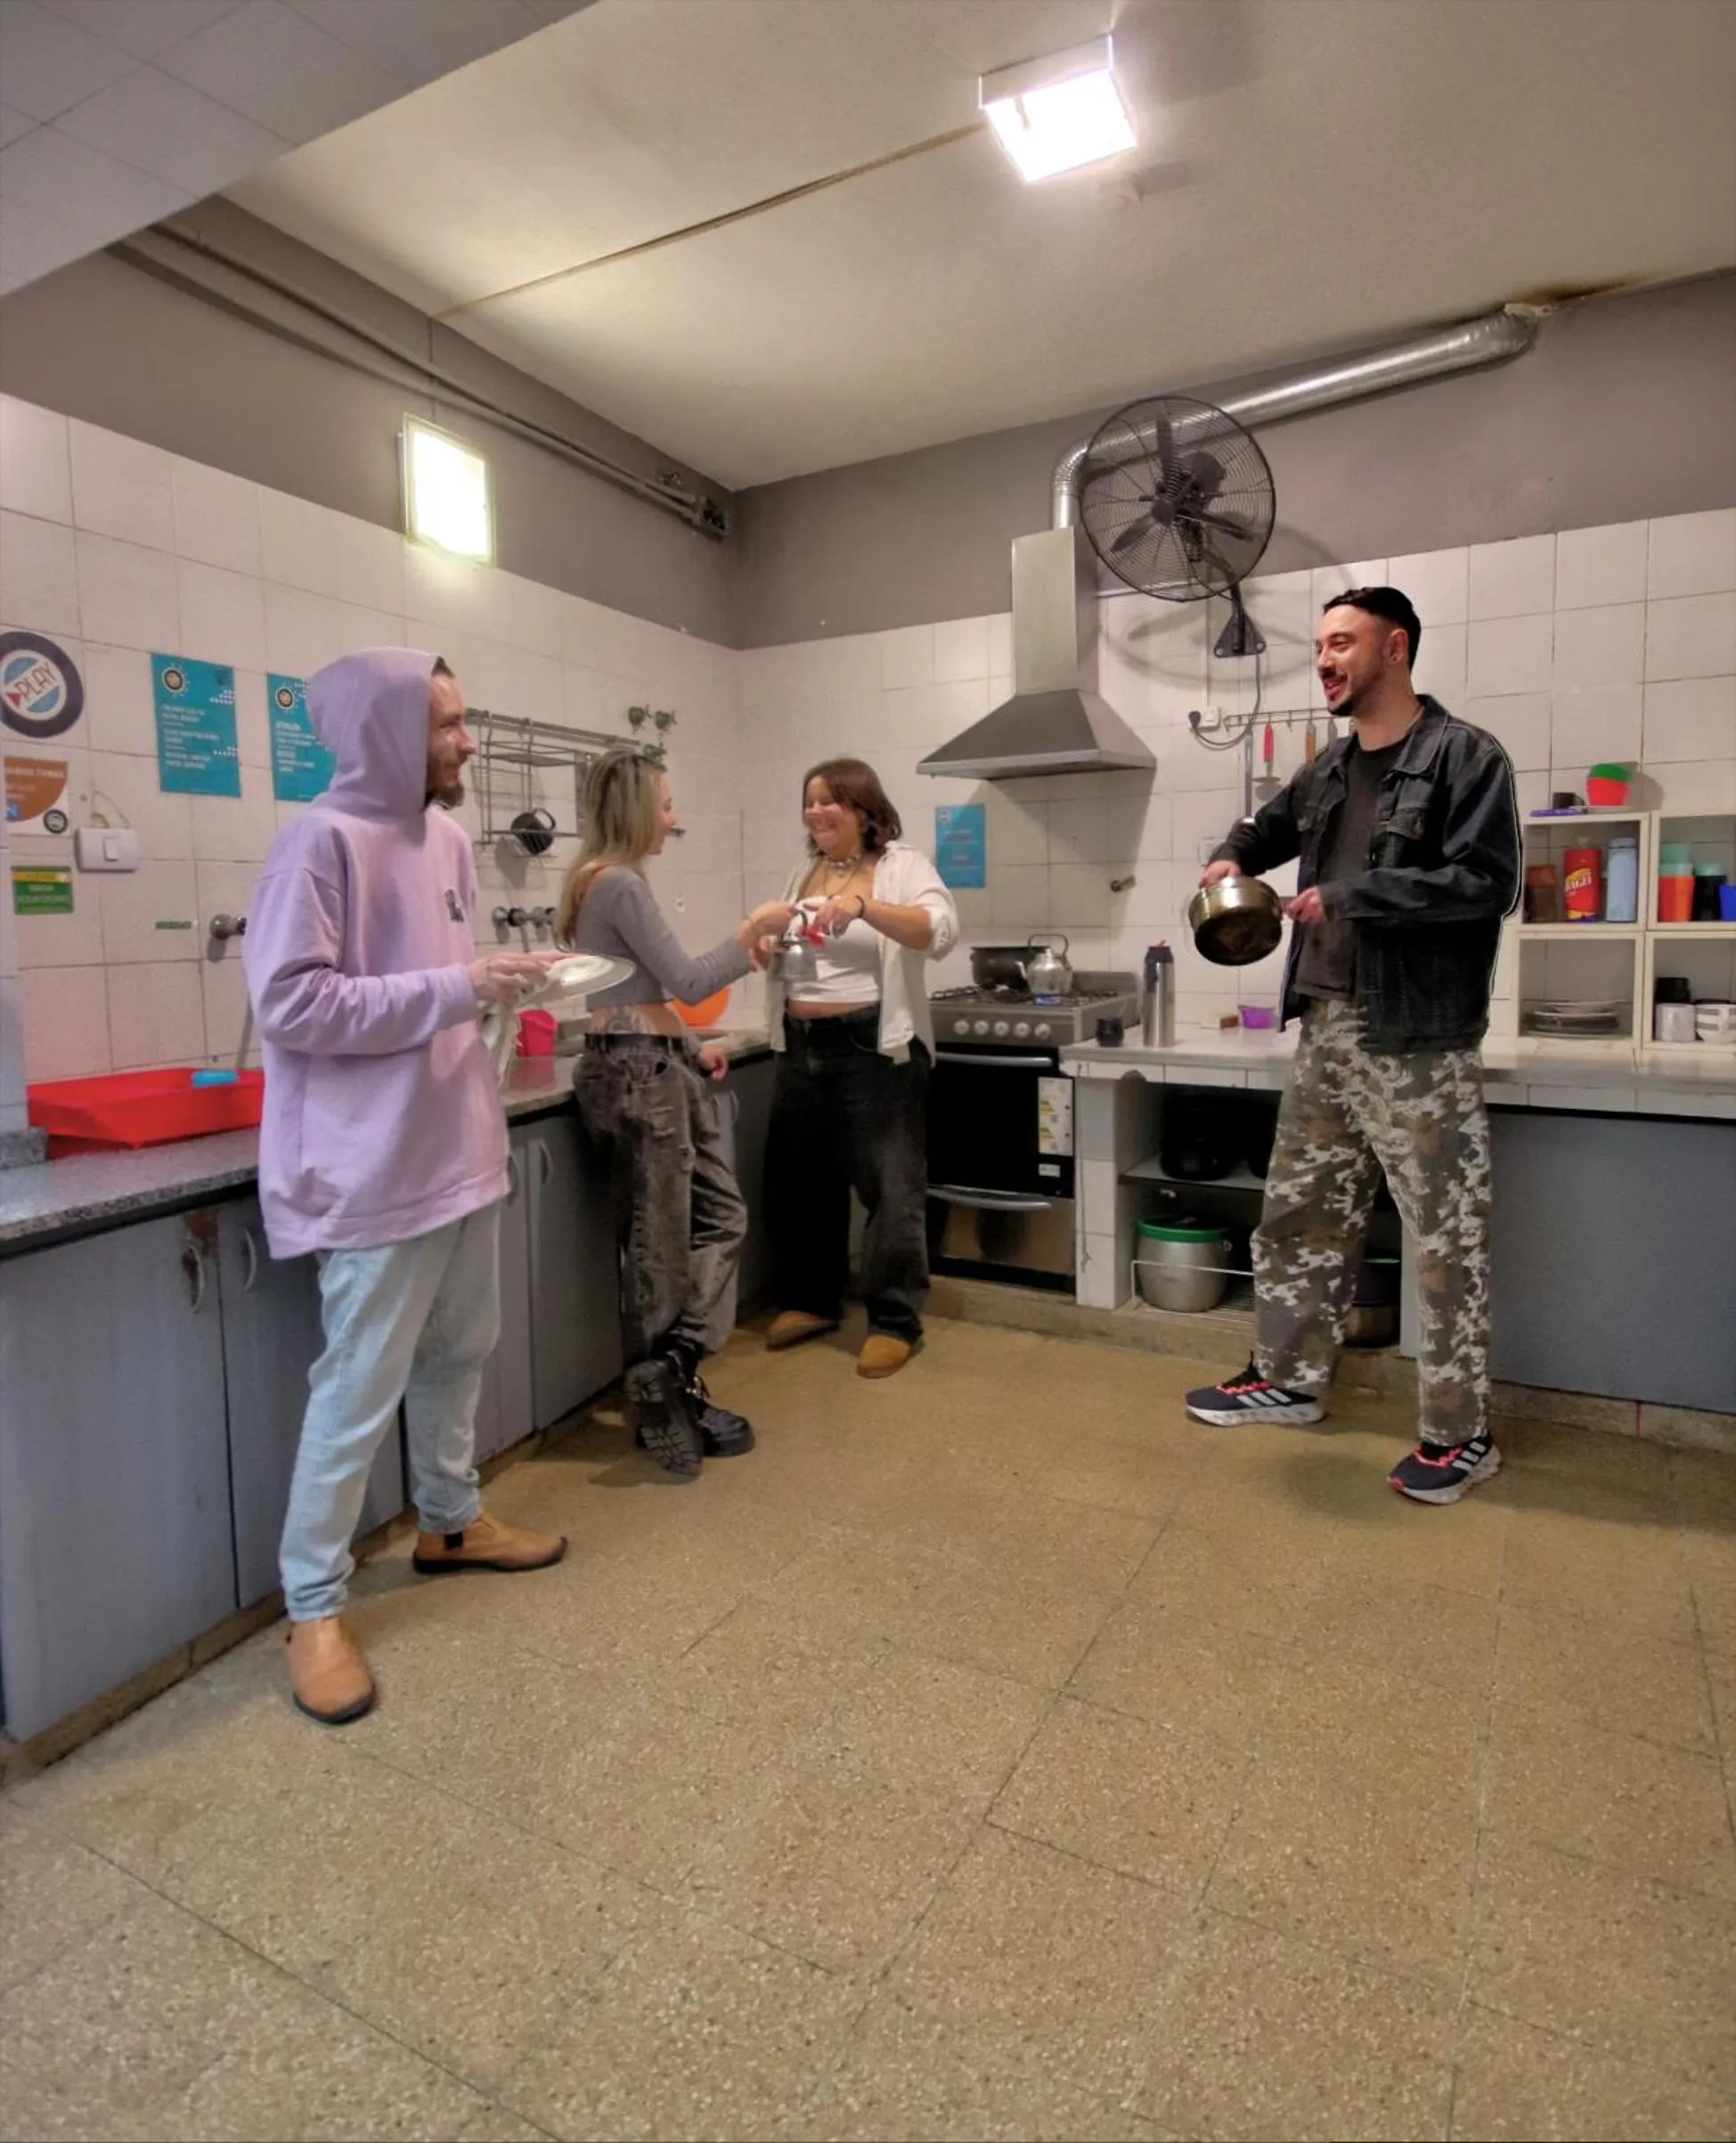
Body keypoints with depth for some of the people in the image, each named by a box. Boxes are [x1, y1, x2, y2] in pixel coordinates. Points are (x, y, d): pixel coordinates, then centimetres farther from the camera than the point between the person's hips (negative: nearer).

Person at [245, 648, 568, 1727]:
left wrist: (499, 982, 4)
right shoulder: (324, 840, -16)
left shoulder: (449, 839, 10)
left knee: (460, 1352, 20)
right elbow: (288, 1001, -22)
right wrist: (456, 989, -22)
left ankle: (452, 1521, 41)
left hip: (460, 1148, 8)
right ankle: (314, 1607, 21)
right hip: (375, 1169, -8)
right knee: (360, 1390, 2)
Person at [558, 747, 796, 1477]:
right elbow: (686, 981, -16)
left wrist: (687, 1050, 18)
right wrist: (753, 929, -6)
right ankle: (667, 1389, 12)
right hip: (637, 1070, -10)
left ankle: (670, 1375, 10)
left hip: (655, 1065, 10)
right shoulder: (618, 883, -14)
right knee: (660, 1242, -1)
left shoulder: (606, 880, 18)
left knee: (721, 1215, 9)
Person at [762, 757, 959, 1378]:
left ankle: (896, 1323, 13)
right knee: (798, 1180, 14)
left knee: (888, 1186, 0)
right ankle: (811, 1300, 32)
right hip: (801, 1047, 7)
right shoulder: (802, 874, 15)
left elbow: (941, 932, -22)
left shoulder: (902, 866, -5)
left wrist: (863, 906, -34)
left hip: (875, 1048, -7)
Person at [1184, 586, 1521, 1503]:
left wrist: (1353, 894, -19)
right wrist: (1232, 858, 9)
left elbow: (1487, 882, -17)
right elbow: (1269, 826, 31)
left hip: (1417, 1040, -7)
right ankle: (1289, 1377, 31)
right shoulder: (1329, 769, 14)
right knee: (1299, 1214, 15)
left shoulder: (1463, 756, -7)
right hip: (1325, 1028, 8)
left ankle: (1461, 1433, 16)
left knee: (1447, 1238, 2)